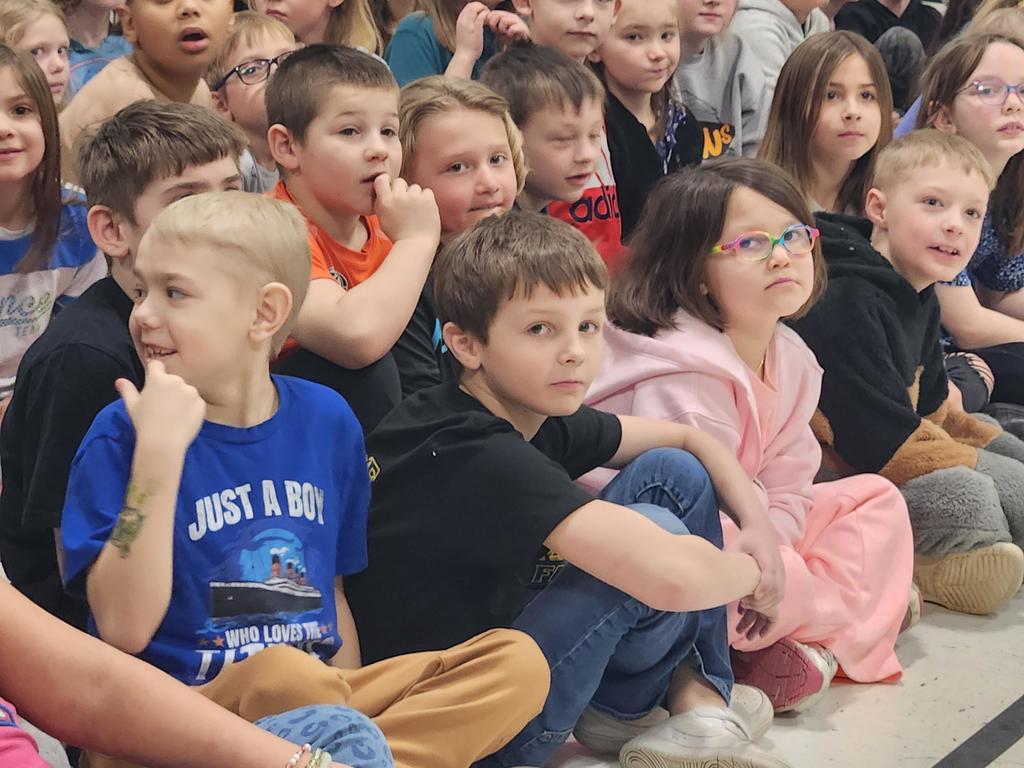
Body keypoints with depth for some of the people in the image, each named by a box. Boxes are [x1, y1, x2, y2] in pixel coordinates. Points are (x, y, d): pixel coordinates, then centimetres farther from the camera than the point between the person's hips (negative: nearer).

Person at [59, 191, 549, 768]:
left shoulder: (326, 420, 7)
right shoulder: (123, 434, -6)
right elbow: (125, 628, -17)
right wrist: (158, 451, -22)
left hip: (321, 703, 5)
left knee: (518, 661, -14)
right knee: (286, 677, -38)